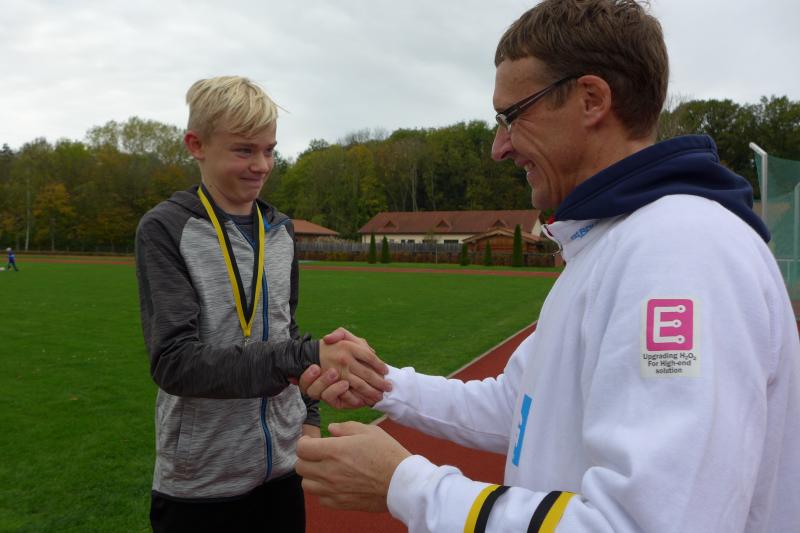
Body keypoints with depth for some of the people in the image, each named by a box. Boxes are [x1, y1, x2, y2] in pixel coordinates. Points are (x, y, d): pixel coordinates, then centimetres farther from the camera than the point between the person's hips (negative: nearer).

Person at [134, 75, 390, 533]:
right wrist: (305, 358, -33)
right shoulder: (165, 230, -11)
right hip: (199, 483, -4)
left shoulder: (281, 231, 5)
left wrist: (309, 414, 7)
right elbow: (175, 361, -22)